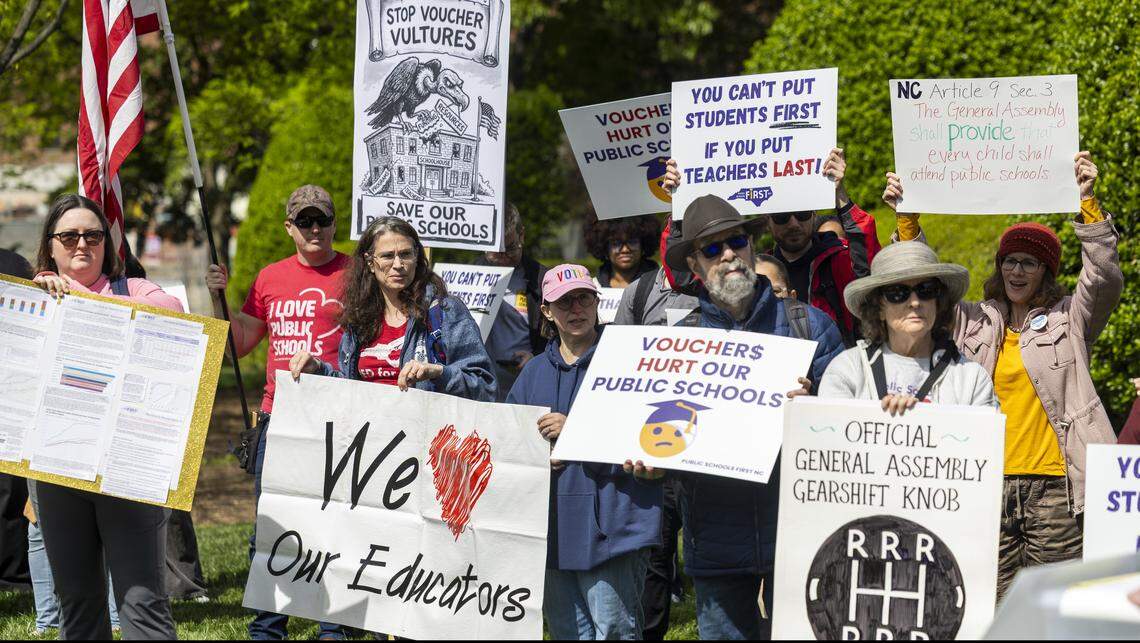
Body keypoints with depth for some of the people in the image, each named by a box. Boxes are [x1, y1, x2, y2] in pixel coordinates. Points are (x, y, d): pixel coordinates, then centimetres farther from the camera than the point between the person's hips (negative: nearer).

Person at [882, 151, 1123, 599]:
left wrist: (1087, 201, -18)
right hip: (989, 486, 3)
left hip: (1054, 485, -3)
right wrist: (906, 219, 4)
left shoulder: (1069, 320, 8)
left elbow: (1105, 279, -7)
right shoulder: (976, 323, 17)